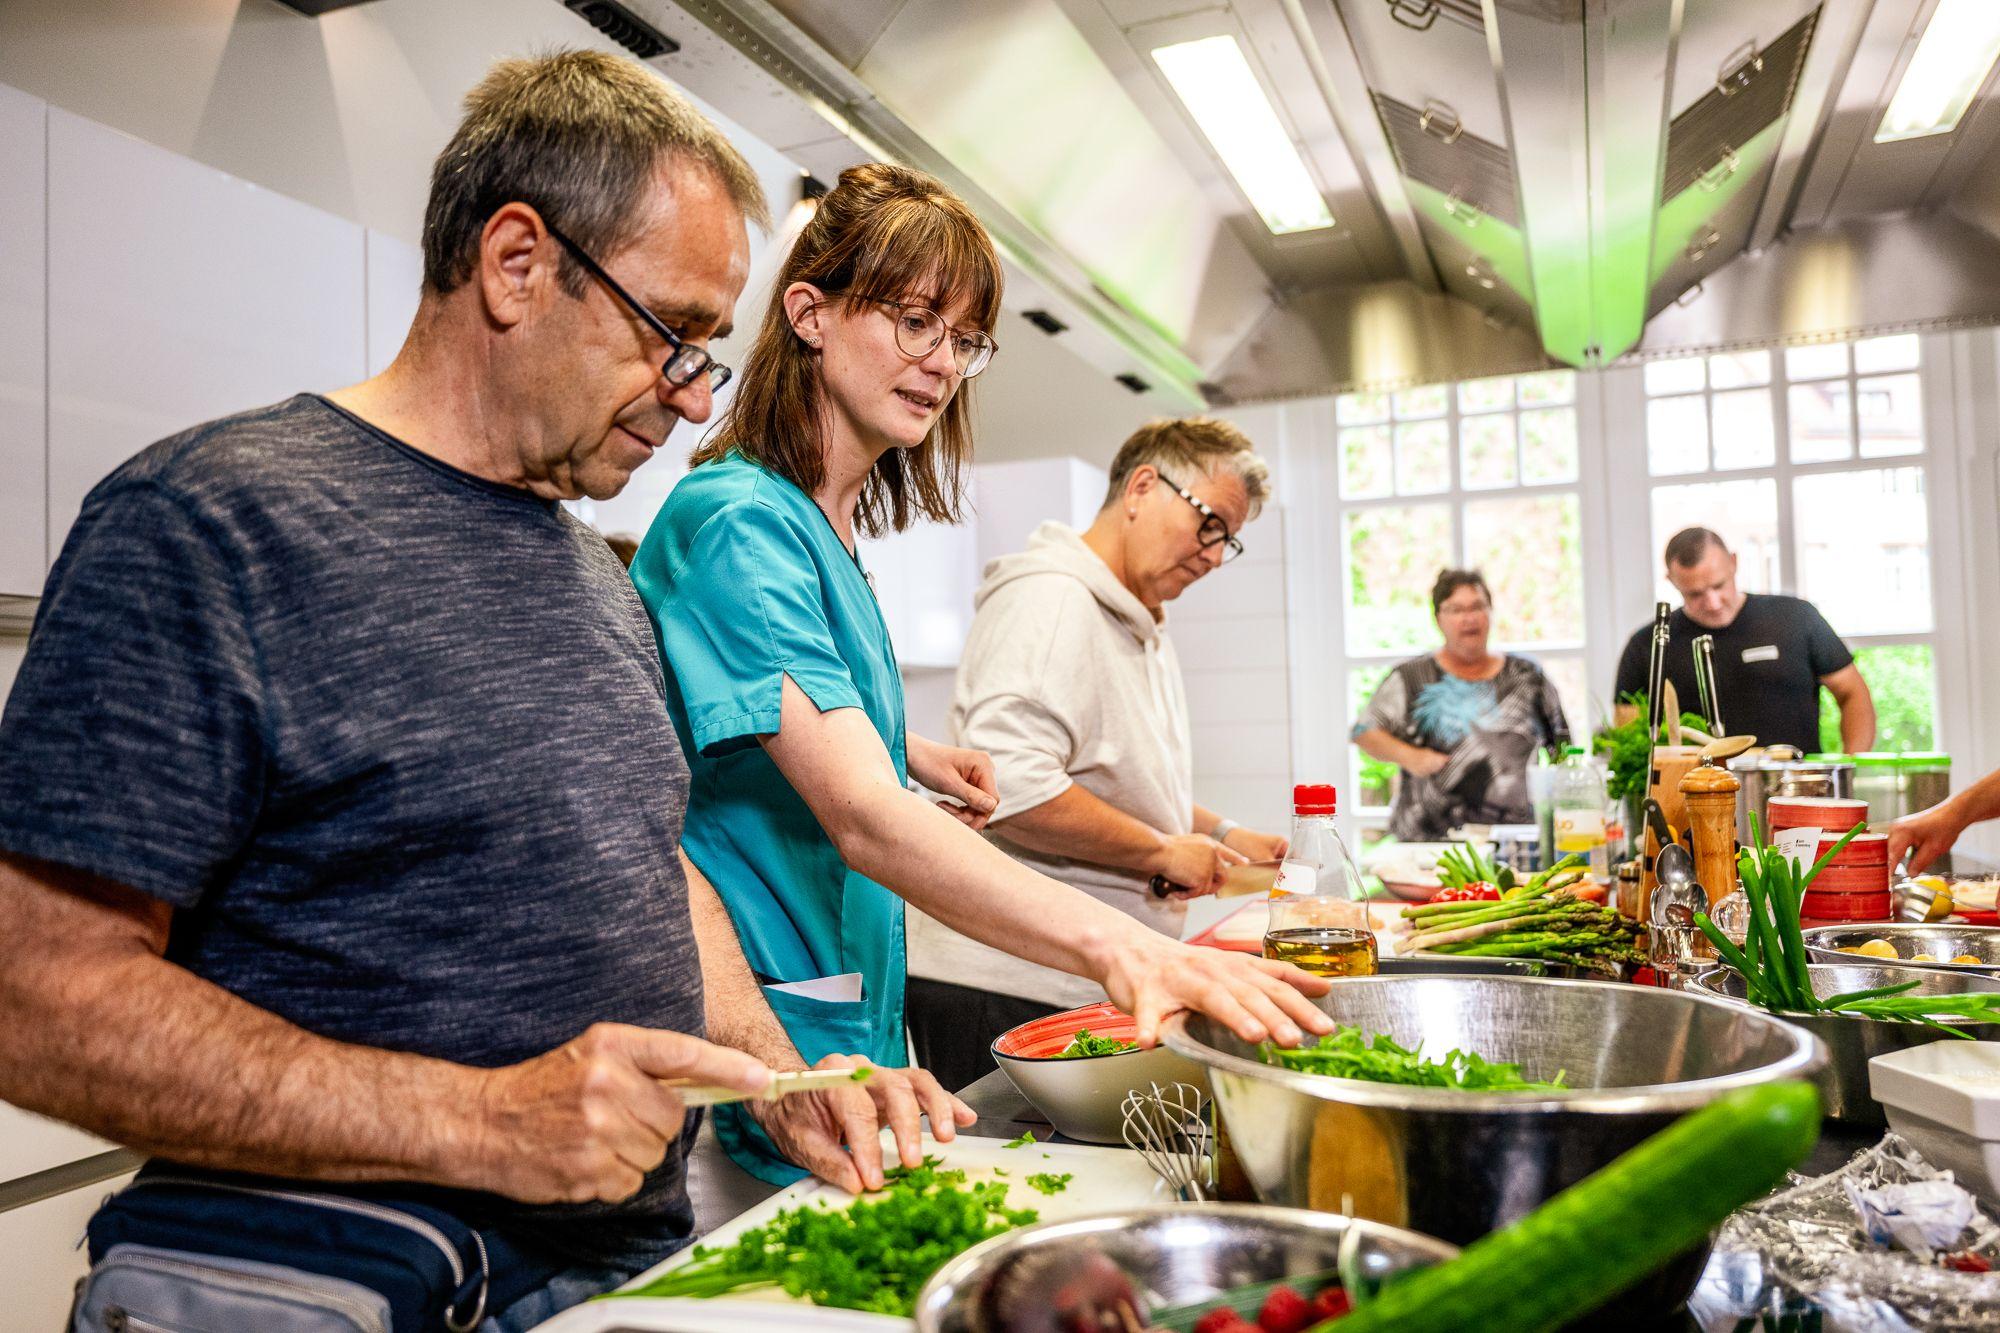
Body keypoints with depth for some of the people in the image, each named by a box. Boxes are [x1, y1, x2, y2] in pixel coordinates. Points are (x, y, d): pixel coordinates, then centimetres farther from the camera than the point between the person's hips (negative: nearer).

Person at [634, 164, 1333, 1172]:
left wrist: (910, 750, 7)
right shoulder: (738, 522, -21)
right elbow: (863, 817, -34)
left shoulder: (828, 527, 9)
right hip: (764, 1043, -9)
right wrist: (1114, 945, -44)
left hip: (853, 1018, 9)